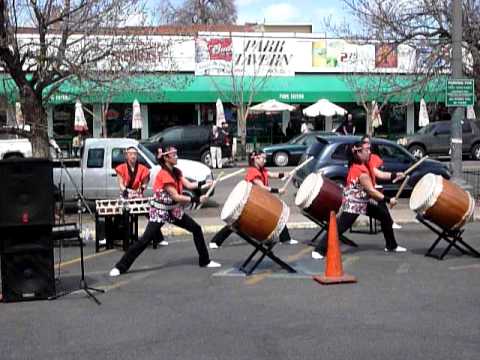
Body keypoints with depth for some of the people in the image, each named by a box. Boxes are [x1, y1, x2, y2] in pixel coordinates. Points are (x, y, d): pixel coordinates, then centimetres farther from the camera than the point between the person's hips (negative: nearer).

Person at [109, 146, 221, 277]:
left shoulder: (176, 172, 4)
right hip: (160, 212, -8)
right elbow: (176, 197, -26)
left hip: (174, 210, 8)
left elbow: (189, 185, -5)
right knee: (145, 240, -13)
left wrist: (204, 183, -20)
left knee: (197, 229, 6)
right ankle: (120, 267, -5)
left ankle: (205, 261, 18)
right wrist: (196, 200, -26)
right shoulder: (164, 175, -23)